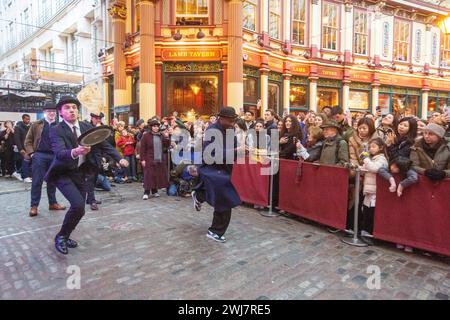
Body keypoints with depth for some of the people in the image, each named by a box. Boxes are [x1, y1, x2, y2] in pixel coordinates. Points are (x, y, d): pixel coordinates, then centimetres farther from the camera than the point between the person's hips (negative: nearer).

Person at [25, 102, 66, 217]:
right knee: (37, 181, 0)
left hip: (54, 156, 2)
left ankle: (53, 203, 21)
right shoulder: (36, 125, 6)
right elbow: (28, 141, 6)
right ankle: (34, 206, 7)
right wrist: (31, 153, -5)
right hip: (39, 155, -1)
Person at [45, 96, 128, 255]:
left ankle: (64, 236, 31)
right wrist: (74, 152, -52)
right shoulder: (56, 130, -16)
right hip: (63, 173, -5)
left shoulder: (87, 127, -1)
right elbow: (59, 152, -31)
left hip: (81, 172, 6)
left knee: (79, 209, 7)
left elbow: (104, 144, 5)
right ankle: (61, 236, 3)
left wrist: (119, 158, -5)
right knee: (78, 205, -22)